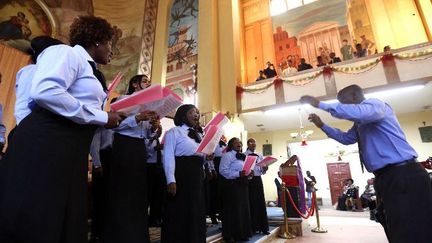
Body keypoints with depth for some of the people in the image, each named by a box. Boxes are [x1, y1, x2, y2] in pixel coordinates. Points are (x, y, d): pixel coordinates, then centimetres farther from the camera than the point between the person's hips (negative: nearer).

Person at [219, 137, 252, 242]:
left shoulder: (242, 156, 17)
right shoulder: (227, 155, -8)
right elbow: (223, 170, -19)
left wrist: (248, 173, 3)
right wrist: (238, 174, -24)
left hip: (242, 185, 8)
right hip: (232, 185, -8)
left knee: (243, 208, 12)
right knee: (232, 210, -2)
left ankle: (242, 233, 25)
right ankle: (230, 235, 12)